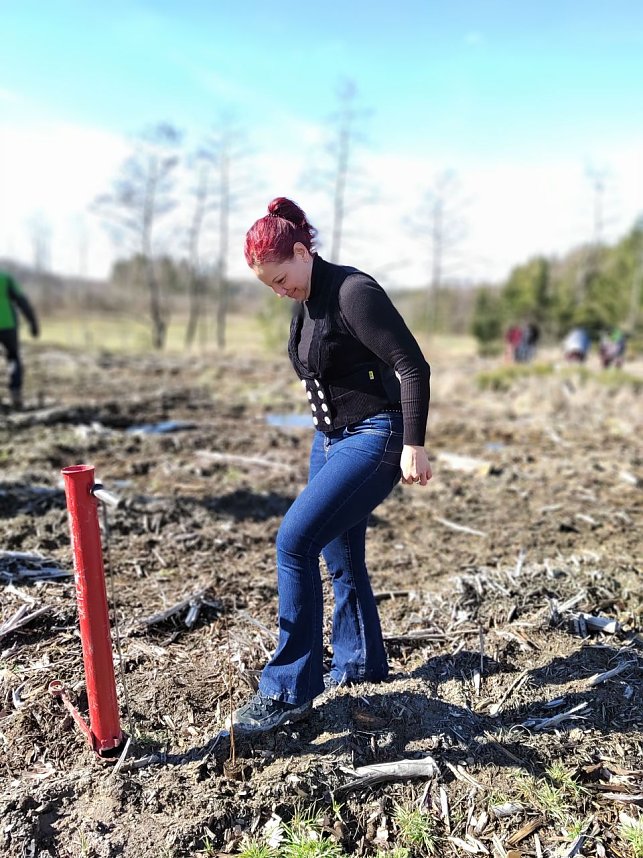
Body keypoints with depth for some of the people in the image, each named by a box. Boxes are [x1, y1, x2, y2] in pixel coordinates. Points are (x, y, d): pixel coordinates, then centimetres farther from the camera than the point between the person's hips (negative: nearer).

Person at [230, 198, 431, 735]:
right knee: (339, 554, 15)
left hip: (374, 438, -9)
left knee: (294, 541, -16)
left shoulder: (353, 292, -16)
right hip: (331, 438, 10)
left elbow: (413, 366, -19)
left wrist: (413, 446, -21)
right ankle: (359, 662, 35)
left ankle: (289, 691, -3)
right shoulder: (306, 303, 11)